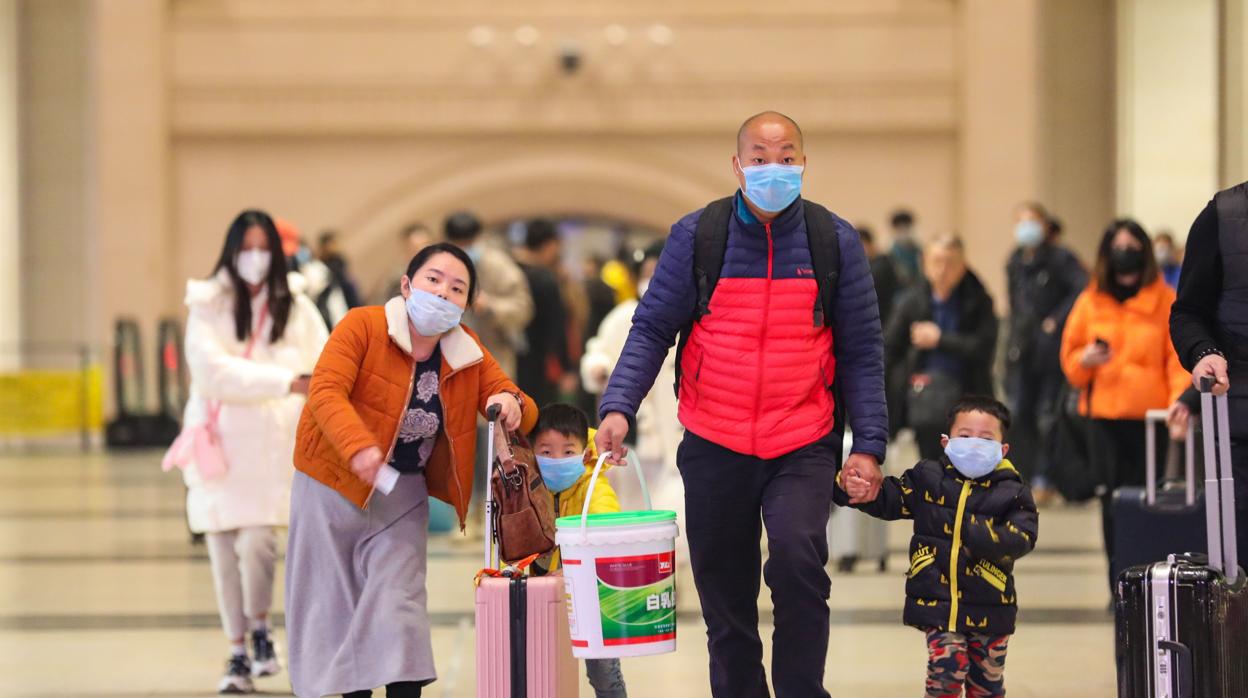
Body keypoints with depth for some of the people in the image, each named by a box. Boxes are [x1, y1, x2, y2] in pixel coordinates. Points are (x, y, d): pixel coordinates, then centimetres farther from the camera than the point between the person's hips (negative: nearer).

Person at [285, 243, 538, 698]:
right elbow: (325, 391, -27)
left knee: (398, 602, -8)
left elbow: (523, 413, -1)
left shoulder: (468, 353, -2)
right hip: (332, 486, -2)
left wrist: (510, 403, -26)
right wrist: (359, 447, -44)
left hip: (402, 494, 2)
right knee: (332, 605, 4)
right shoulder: (362, 326, -15)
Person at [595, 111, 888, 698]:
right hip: (715, 448, 1)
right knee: (725, 597, 9)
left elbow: (860, 353, 3)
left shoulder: (834, 241, 1)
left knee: (798, 561, -24)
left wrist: (868, 445, -4)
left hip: (803, 448, -1)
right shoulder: (696, 236, -1)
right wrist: (618, 406, -15)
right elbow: (652, 329, 0)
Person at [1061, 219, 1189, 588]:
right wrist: (1085, 360, -8)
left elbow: (1179, 356, -2)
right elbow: (1069, 357, 15)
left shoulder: (1165, 300, 2)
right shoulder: (1091, 301, 9)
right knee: (1114, 501, -1)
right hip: (1105, 416, 2)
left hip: (1151, 416, -2)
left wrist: (1180, 399, -18)